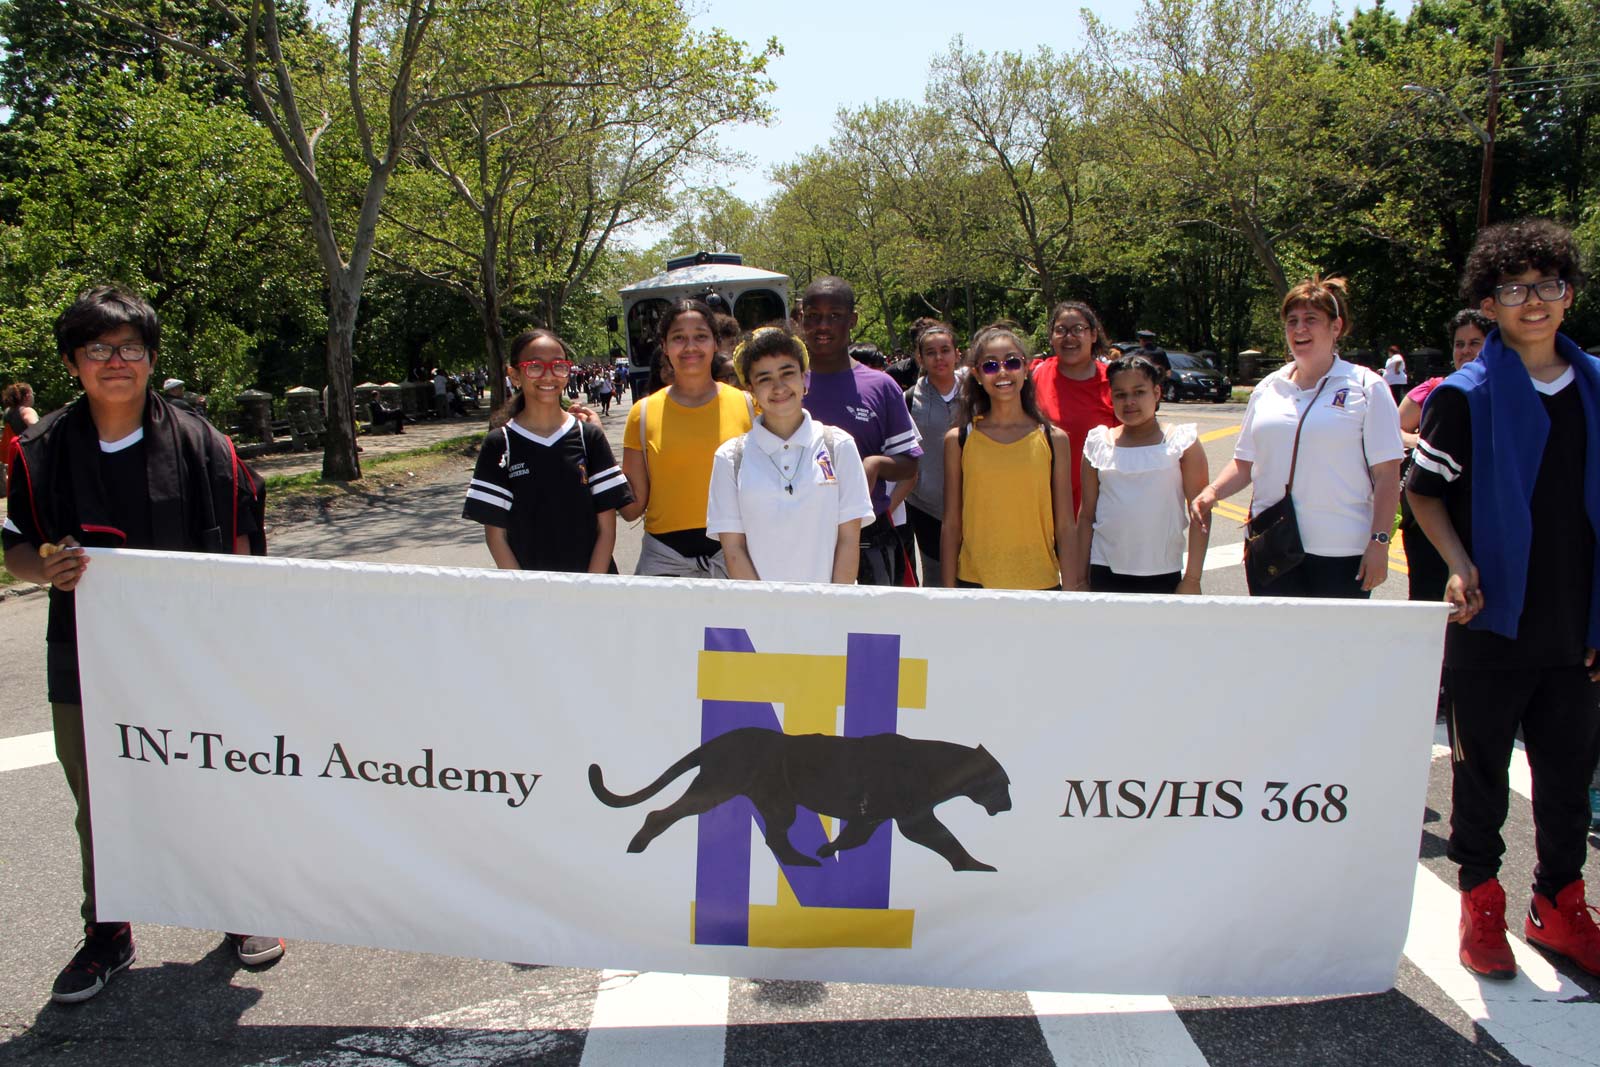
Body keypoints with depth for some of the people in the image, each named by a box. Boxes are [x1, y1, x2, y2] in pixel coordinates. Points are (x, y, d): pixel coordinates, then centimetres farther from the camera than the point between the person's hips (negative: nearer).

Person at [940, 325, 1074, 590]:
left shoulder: (1053, 439, 1)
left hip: (1040, 583, 0)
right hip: (974, 582, 0)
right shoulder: (958, 440, 1)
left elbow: (1065, 528, 3)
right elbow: (951, 526, 2)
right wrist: (948, 592, 0)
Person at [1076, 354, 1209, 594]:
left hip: (1162, 574, -1)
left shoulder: (1182, 442, -1)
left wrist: (1192, 579, -6)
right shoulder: (1098, 444, 5)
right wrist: (1081, 578, 6)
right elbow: (1086, 514, 7)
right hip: (1105, 573, 2)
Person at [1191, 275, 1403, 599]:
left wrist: (1379, 542, -10)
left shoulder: (1366, 388, 0)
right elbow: (1246, 462, 15)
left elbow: (1386, 475, -3)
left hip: (1341, 551, -3)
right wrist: (1213, 491, -4)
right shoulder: (1268, 388, 12)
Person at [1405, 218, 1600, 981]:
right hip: (1491, 621, -3)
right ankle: (1480, 900, 22)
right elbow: (1422, 489, -1)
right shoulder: (1466, 395, -6)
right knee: (1481, 771, 7)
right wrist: (1460, 566, -16)